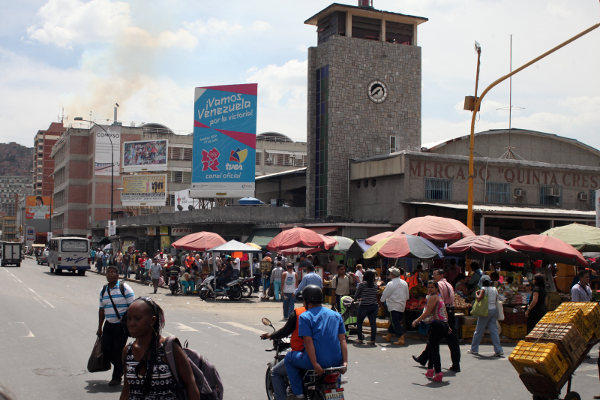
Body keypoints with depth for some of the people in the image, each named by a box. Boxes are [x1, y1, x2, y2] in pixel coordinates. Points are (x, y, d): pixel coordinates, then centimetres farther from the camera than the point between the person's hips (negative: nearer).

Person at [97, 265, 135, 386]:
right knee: (105, 348, 1)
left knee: (117, 350, -4)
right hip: (109, 325, 6)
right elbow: (101, 309, 17)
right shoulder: (104, 290, 10)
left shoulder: (124, 287, -8)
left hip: (122, 325, -6)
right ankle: (121, 366, 27)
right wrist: (100, 328, 17)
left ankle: (116, 377, 12)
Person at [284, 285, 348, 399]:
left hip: (318, 361, -5)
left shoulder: (304, 317, -4)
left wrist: (315, 364, -16)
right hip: (336, 362, 5)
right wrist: (345, 362, 3)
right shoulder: (336, 315, 12)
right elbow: (342, 340, 6)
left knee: (289, 358, 18)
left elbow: (308, 342, -14)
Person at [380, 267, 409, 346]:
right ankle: (388, 336, 29)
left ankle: (401, 339, -14)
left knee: (396, 323, -6)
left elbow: (384, 295, -6)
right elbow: (407, 296, 13)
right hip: (402, 306, 7)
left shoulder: (390, 284, -14)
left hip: (394, 306, -7)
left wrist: (381, 300, 13)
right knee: (393, 321, 18)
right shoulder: (404, 283, 5)